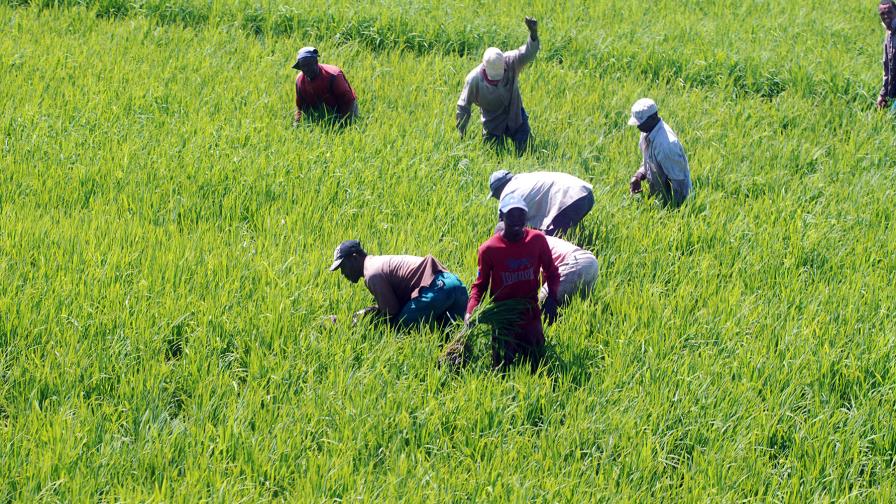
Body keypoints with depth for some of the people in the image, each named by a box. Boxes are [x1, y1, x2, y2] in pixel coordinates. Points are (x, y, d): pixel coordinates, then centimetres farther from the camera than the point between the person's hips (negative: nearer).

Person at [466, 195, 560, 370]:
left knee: (536, 368, 7)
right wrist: (470, 312, -19)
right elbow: (480, 285, -3)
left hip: (531, 318, 2)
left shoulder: (537, 240, -9)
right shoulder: (489, 249, -14)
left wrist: (552, 297, -14)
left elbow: (551, 273, 5)